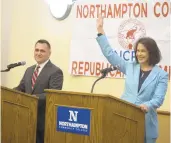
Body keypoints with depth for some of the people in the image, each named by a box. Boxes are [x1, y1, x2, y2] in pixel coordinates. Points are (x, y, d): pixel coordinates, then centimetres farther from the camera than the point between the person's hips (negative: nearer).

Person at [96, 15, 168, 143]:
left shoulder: (161, 75, 1)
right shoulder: (130, 67, 10)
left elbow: (158, 98, -7)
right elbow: (110, 54, 10)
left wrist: (147, 106, -29)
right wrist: (101, 31, 7)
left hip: (146, 123, -2)